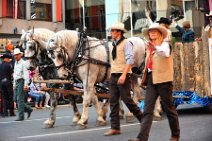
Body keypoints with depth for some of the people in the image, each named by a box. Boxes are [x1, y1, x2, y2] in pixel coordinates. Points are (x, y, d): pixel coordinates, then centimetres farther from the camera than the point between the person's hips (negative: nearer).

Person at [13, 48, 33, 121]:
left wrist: (26, 84, -21)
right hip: (16, 82, 9)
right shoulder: (15, 63, 17)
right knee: (16, 99, 7)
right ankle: (28, 109, 20)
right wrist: (14, 84, 20)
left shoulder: (23, 63, -9)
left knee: (20, 99, -8)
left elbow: (26, 74, -14)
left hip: (21, 82, -9)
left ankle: (21, 116, -5)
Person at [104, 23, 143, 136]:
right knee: (113, 101, 2)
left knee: (126, 99, -6)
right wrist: (112, 73, 14)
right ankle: (115, 128, 3)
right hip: (113, 76, 8)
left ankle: (142, 118, 14)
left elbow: (130, 60, -16)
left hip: (122, 76, -7)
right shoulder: (114, 45, 15)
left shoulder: (126, 43, -7)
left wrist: (124, 75, -23)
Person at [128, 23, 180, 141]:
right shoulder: (149, 48, 17)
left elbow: (166, 54, -26)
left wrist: (155, 48, -43)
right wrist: (144, 79, 16)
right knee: (147, 110, -5)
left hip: (163, 80, -5)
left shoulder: (165, 45, -2)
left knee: (169, 109, 5)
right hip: (151, 81, 6)